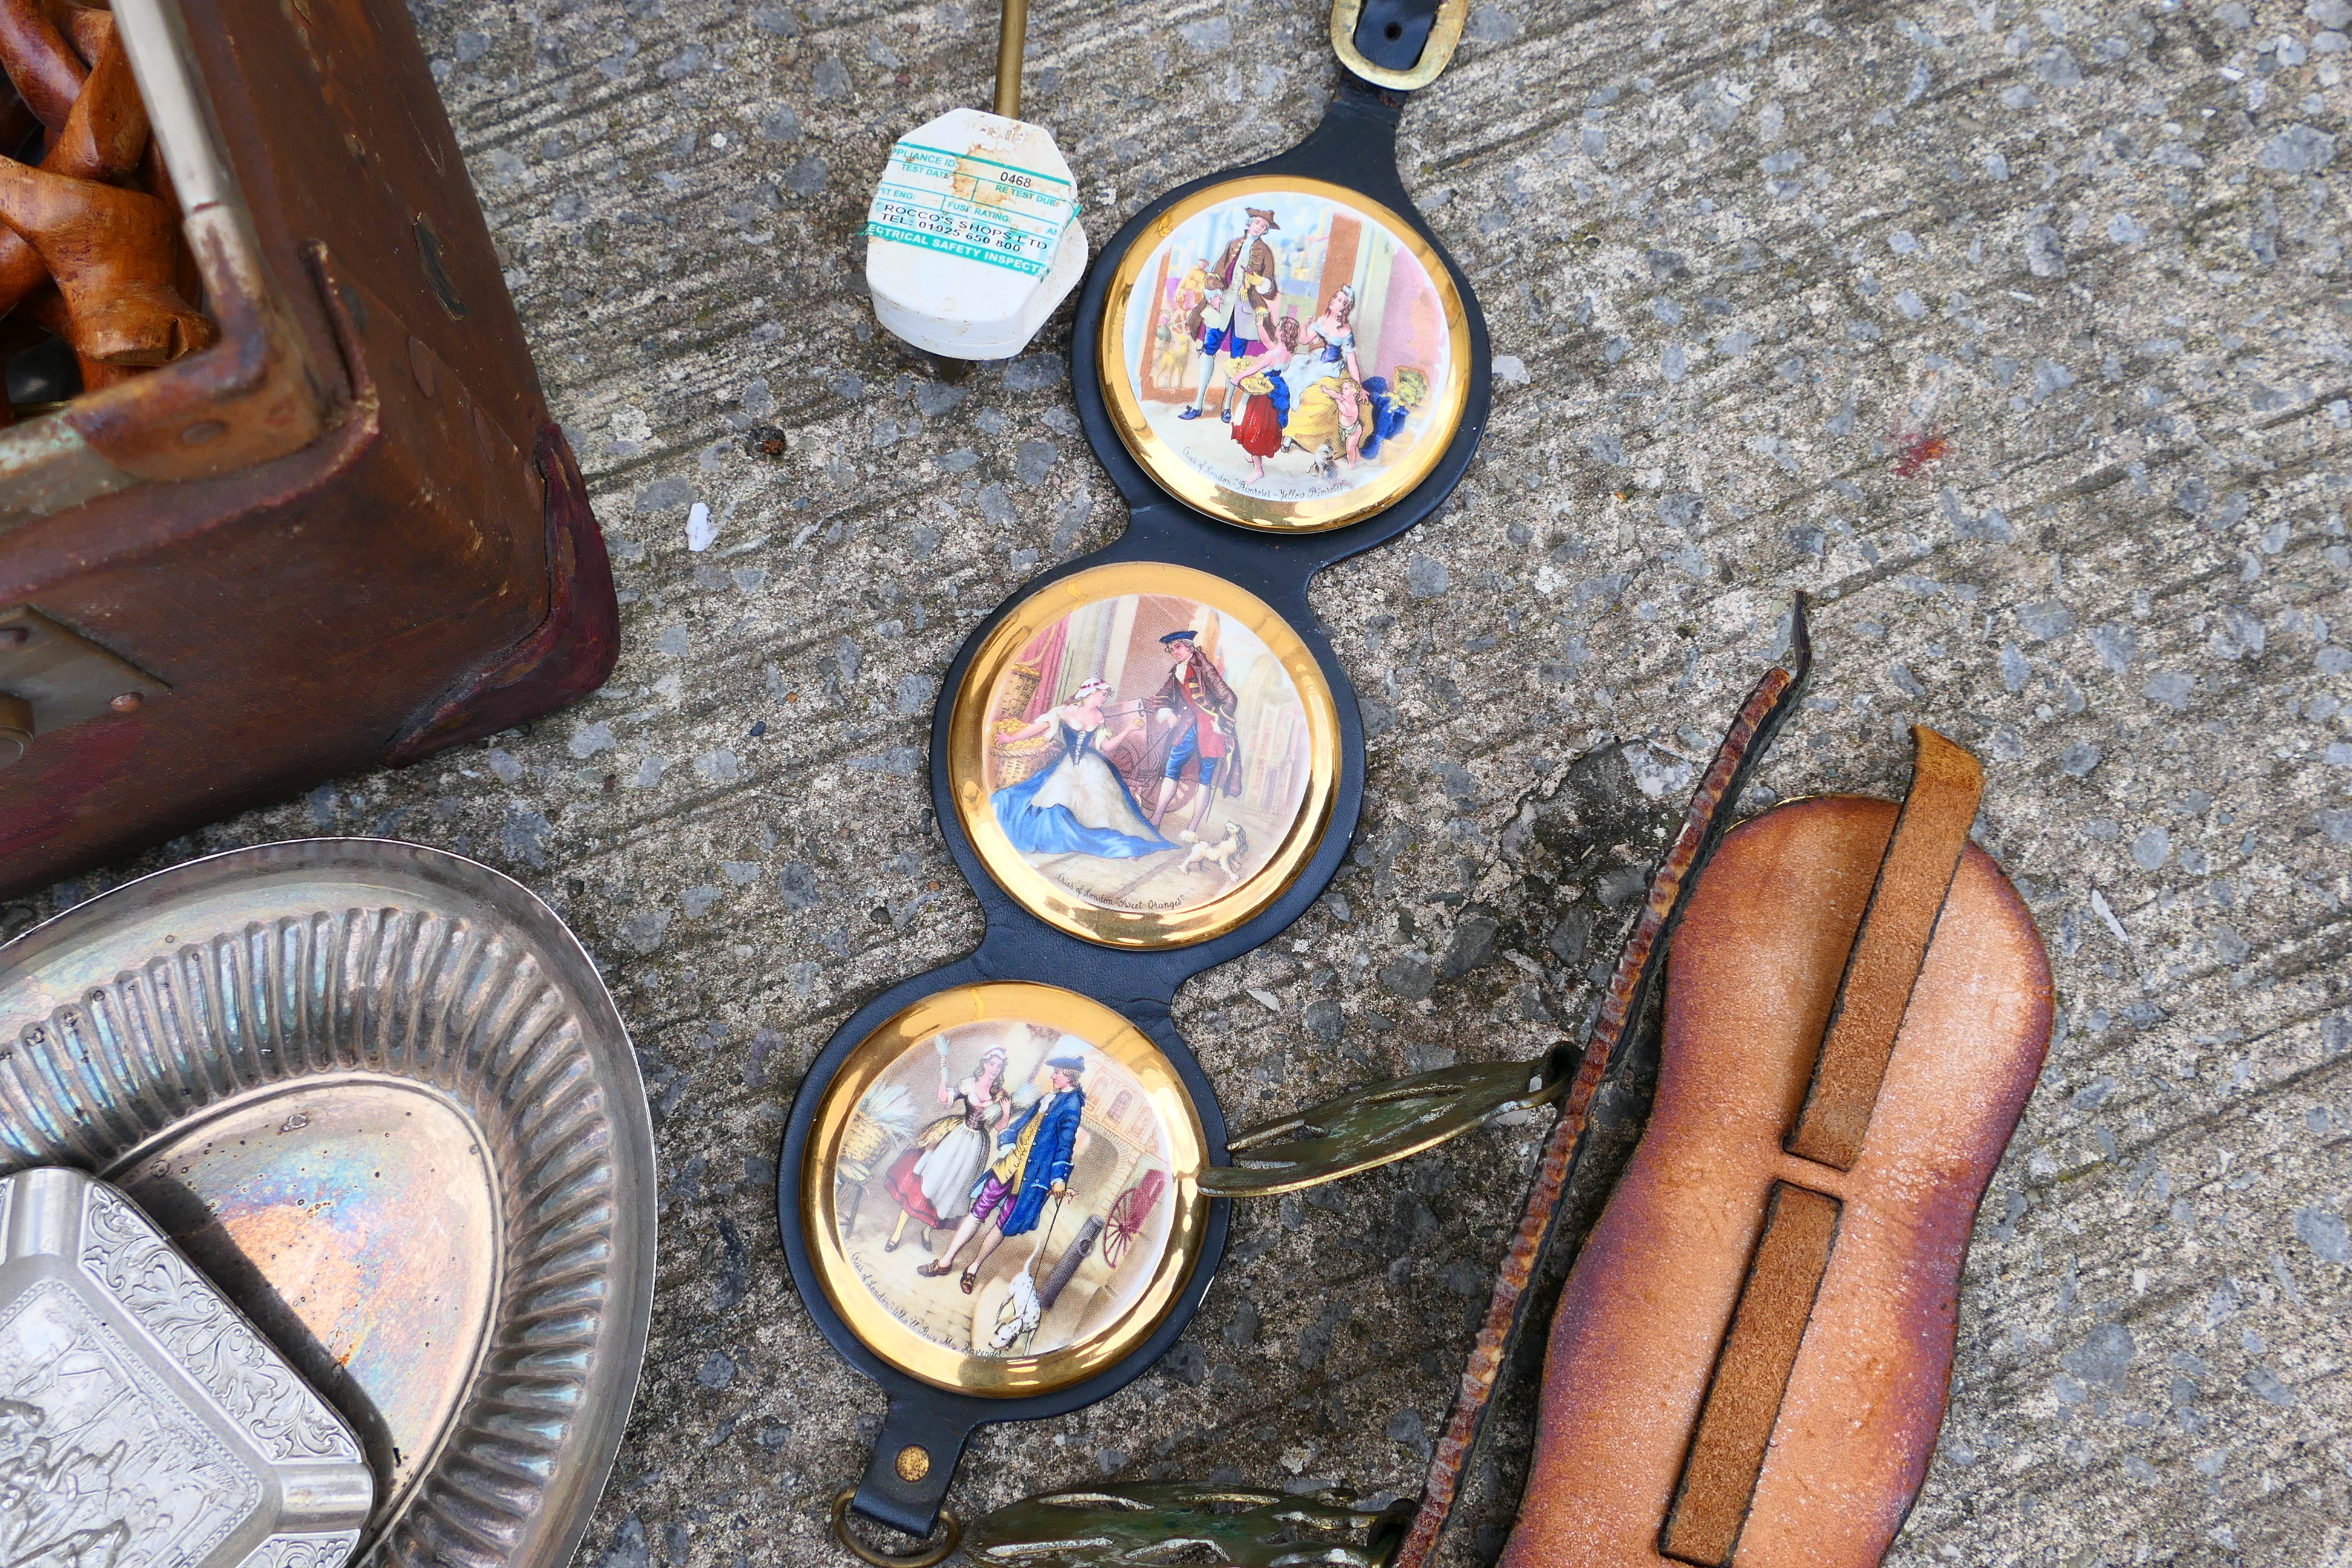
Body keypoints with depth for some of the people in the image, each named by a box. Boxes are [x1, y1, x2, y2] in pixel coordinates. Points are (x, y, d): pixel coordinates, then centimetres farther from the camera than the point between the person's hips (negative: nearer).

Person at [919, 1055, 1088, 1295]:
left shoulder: (1072, 1104, -9)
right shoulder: (1049, 1098, 13)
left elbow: (1066, 1144, -16)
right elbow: (1024, 1120, 21)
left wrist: (1059, 1178, -22)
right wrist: (1007, 1140, 7)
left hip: (1032, 1175, -6)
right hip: (1012, 1163, 6)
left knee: (1003, 1224, 4)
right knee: (979, 1211, 7)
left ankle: (974, 1268, 19)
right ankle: (946, 1261, 15)